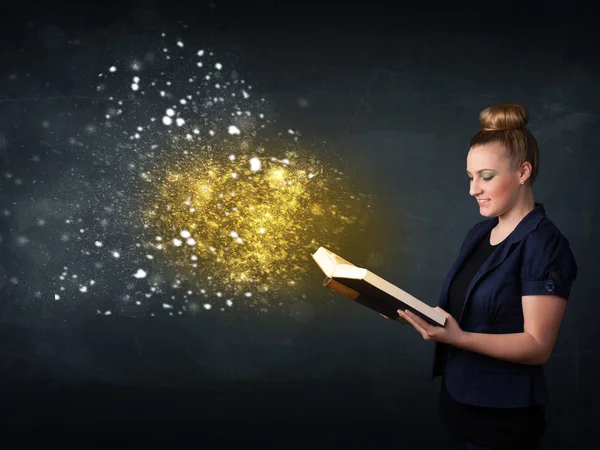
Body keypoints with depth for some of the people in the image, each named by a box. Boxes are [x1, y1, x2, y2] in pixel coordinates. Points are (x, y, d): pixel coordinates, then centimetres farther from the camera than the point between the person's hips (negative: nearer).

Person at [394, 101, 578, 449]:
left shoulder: (545, 245, -16)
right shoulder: (480, 233, 7)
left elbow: (538, 346, -20)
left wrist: (459, 338, -31)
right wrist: (417, 314, -6)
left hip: (503, 417, -7)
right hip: (457, 399, 7)